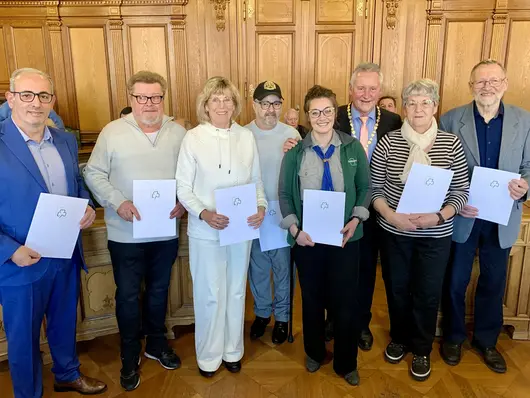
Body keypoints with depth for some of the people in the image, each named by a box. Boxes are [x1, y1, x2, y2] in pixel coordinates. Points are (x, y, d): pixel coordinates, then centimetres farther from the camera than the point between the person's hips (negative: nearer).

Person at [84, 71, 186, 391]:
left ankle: (157, 343, 40)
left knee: (159, 290, 18)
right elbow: (94, 174, -4)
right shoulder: (112, 132, -5)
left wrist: (184, 202, -10)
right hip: (126, 233, -2)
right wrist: (117, 202, -17)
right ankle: (130, 356, 30)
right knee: (128, 295, 9)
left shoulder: (179, 133, 1)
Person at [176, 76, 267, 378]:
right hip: (206, 230, -3)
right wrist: (204, 213, -21)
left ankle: (232, 350, 36)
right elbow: (183, 187, -6)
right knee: (210, 295, 7)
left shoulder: (247, 137, 3)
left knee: (236, 292, 16)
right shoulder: (194, 138, -6)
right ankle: (209, 355, 30)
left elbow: (257, 180, 8)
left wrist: (261, 206, -10)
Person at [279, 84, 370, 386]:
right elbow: (285, 193, 0)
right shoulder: (295, 151, -1)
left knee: (345, 301, 6)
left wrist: (355, 220, -9)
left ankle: (347, 363, 29)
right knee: (312, 298, 15)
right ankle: (315, 353, 39)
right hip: (307, 237, 0)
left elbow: (365, 187, 4)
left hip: (345, 237, 0)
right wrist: (295, 229, -10)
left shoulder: (353, 148, 0)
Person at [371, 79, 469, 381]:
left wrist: (438, 217, -19)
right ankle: (399, 339, 41)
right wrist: (390, 215, -18)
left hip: (436, 235, 0)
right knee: (397, 289, 16)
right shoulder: (388, 142, -4)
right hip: (394, 232, 1)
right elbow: (375, 187, -2)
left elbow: (461, 192, -3)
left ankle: (422, 350, 35)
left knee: (428, 293, 12)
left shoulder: (451, 143, -4)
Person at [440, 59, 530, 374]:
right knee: (455, 281, 12)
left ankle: (486, 340, 37)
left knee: (494, 282, 16)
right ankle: (454, 337, 34)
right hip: (461, 216, -2)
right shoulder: (451, 119, -6)